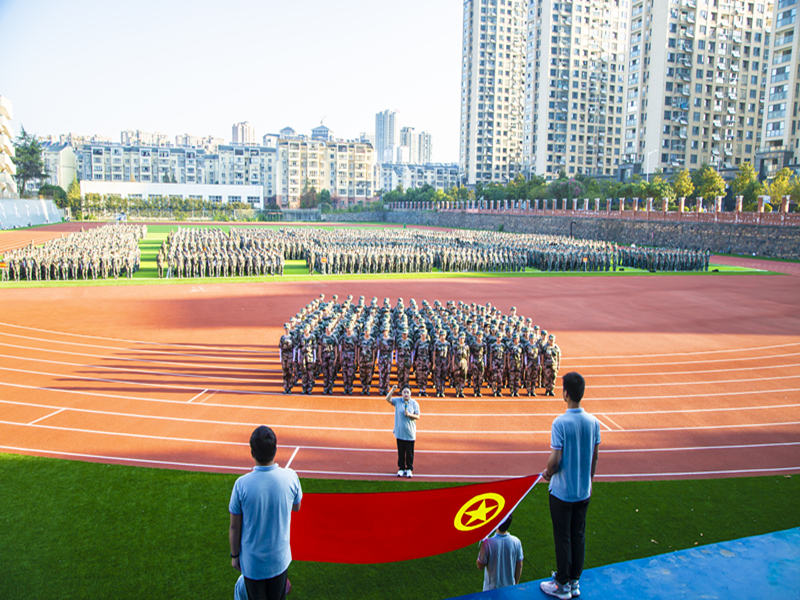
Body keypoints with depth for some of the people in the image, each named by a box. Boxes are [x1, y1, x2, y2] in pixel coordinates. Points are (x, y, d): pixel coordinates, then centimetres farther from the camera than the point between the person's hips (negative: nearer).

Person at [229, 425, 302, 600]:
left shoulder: (242, 484, -24)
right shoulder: (290, 477, -19)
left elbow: (234, 527, -11)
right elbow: (296, 507, 1)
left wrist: (234, 555, 4)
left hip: (252, 562, -1)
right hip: (280, 559, 1)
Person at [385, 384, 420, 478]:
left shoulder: (414, 403, 0)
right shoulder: (397, 401, 2)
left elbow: (417, 417, 0)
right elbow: (387, 399, -11)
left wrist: (409, 415, -17)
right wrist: (392, 390, -21)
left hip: (410, 433, -1)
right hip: (400, 432, 1)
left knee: (409, 452, 5)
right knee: (401, 452, 8)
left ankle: (409, 469, 18)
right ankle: (401, 468, 20)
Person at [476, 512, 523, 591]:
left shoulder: (488, 543, -26)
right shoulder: (516, 542, -16)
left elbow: (480, 566, -13)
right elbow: (519, 566, -3)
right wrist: (516, 583, 13)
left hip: (492, 588, -2)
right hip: (510, 587, 2)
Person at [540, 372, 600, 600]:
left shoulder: (560, 422, -22)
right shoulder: (593, 422, -5)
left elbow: (555, 460, -21)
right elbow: (595, 457, 5)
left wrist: (547, 473, 0)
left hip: (562, 492, -5)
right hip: (584, 491, 5)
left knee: (563, 538, 8)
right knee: (579, 536, 16)